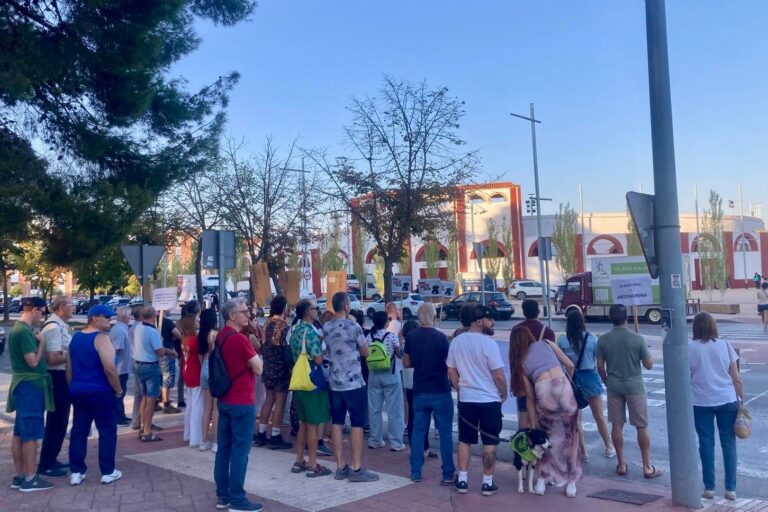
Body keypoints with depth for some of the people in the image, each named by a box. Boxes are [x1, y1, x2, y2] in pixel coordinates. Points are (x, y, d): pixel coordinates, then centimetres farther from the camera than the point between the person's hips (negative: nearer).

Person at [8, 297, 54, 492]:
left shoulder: (18, 329, 13)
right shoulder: (24, 331, -18)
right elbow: (33, 361, -20)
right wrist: (42, 342, -8)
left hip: (24, 386, 10)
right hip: (30, 386, -10)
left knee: (20, 433, 12)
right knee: (31, 434, -4)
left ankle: (19, 476, 19)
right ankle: (30, 479, 2)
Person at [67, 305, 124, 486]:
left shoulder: (75, 338, 11)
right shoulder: (101, 338, -15)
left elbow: (69, 368, 16)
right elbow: (110, 369, -22)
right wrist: (118, 390, -9)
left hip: (78, 391, 7)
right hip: (101, 392, -7)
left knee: (79, 431, 11)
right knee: (107, 431, 3)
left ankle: (76, 472, 13)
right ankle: (108, 472, 7)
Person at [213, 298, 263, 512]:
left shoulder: (220, 337, 10)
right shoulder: (239, 339, -18)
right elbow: (258, 368, -12)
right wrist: (255, 354, 4)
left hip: (224, 400, 9)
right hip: (241, 402, -9)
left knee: (224, 449, 11)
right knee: (240, 451, -3)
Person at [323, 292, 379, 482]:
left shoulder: (325, 328, 5)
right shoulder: (353, 327, -13)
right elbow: (365, 352, -1)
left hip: (334, 384, 6)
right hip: (354, 384, -6)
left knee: (337, 423, 9)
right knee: (357, 424, 0)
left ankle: (341, 467, 14)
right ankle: (357, 469, 2)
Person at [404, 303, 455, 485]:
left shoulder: (410, 336, -2)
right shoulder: (440, 337, -13)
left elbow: (406, 363, 6)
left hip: (420, 391, 4)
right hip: (441, 391, -3)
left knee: (418, 430, 12)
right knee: (445, 432, 5)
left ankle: (415, 472, 16)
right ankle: (448, 473, 8)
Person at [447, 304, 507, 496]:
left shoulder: (456, 342, 0)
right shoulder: (488, 343, -17)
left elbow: (451, 371, 7)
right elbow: (498, 375, -14)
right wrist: (504, 394, 3)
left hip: (466, 400, 5)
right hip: (489, 400, -4)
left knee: (465, 440, 13)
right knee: (489, 442, 7)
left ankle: (462, 481, 17)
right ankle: (487, 483, 13)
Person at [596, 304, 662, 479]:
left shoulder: (603, 340, -5)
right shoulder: (637, 339, -11)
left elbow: (600, 366, -1)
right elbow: (648, 365, -5)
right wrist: (649, 357, 16)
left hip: (614, 386, 2)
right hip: (634, 386, -2)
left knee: (617, 425, 10)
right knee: (642, 427, 6)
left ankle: (621, 464, 15)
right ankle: (647, 467, 11)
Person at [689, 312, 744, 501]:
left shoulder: (689, 347, -5)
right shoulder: (725, 346, -1)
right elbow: (736, 378, 1)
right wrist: (742, 401, 9)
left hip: (701, 402, -1)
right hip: (727, 400, 1)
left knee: (706, 443, 7)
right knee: (728, 443, 8)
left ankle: (709, 487, 12)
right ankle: (731, 488, 11)